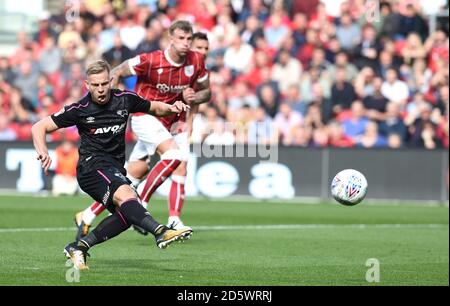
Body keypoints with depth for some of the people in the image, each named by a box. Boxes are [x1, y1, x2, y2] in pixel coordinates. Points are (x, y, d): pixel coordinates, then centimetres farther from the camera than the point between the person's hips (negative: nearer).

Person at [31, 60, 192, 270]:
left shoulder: (125, 99, 3)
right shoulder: (80, 109, -6)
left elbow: (154, 108, 22)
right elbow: (39, 127, -1)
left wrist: (171, 108, 0)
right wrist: (43, 152, -19)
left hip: (115, 168, 6)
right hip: (92, 164, -6)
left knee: (125, 216, -13)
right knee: (124, 194, -32)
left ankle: (79, 247, -2)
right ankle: (160, 232, -50)